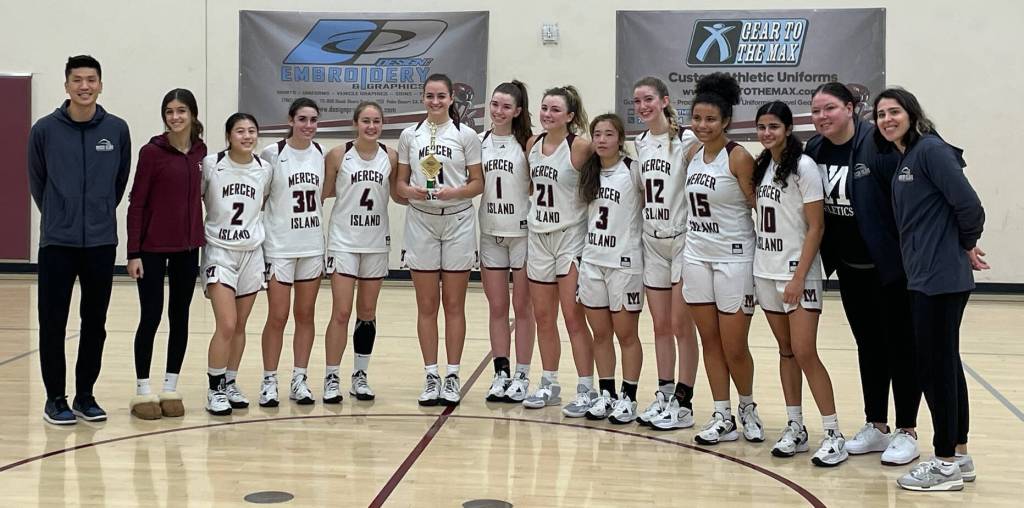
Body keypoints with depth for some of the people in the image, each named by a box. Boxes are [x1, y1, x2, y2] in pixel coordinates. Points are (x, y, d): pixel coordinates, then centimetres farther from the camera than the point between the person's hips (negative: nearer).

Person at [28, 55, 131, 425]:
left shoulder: (117, 130, 0)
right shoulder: (45, 130, -3)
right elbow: (37, 182, 8)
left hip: (101, 242, 2)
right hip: (56, 242, -1)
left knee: (95, 324, 9)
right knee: (53, 324, 1)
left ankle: (85, 396, 21)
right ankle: (55, 399, 14)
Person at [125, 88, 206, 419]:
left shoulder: (201, 152, 5)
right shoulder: (152, 152, -8)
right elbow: (136, 203, -8)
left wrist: (200, 239, 5)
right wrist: (133, 252, -12)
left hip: (187, 247, 4)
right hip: (153, 247, -4)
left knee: (180, 317, 9)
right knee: (151, 317, 0)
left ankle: (171, 389, 18)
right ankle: (143, 391, 10)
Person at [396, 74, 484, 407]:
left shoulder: (465, 135, 1)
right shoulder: (410, 135, 7)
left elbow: (478, 183, 1)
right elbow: (400, 182, 9)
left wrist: (455, 192, -17)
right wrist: (410, 191, -13)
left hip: (458, 222, -2)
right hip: (421, 222, 2)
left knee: (454, 305, 3)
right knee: (426, 305, 4)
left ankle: (452, 376, 10)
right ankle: (431, 376, 12)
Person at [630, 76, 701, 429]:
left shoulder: (686, 140, -11)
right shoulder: (640, 143, 9)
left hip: (682, 239, -6)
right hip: (651, 241, 6)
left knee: (681, 325, -2)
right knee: (660, 325, 10)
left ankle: (683, 403, 5)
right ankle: (664, 395, 18)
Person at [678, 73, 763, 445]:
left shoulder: (739, 158, -13)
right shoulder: (693, 154, 6)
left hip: (733, 259, -6)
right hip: (697, 256, 6)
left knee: (734, 348, 0)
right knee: (710, 342, 8)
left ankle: (747, 407, 25)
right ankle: (723, 418, 16)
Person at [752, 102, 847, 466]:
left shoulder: (803, 166, -10)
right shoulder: (762, 166, 10)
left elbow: (816, 227, -13)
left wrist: (799, 278, -17)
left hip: (797, 273, -6)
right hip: (766, 271, 7)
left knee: (804, 353, -10)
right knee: (785, 351, 10)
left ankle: (833, 435, -3)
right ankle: (795, 428, 16)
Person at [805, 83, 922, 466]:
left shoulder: (879, 144, -19)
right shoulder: (814, 150, 0)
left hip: (891, 265, -6)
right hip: (850, 268, 6)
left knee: (900, 346, 4)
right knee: (868, 345, 15)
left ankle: (907, 433, 13)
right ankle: (876, 426, 27)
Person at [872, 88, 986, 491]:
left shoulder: (930, 149, -13)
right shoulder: (903, 158, 15)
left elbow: (968, 203, -19)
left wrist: (967, 245, -4)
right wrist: (963, 248, 10)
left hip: (941, 277, -9)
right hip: (924, 276, 9)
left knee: (935, 365, -4)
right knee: (944, 363, 14)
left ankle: (946, 465, 5)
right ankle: (959, 457, 23)